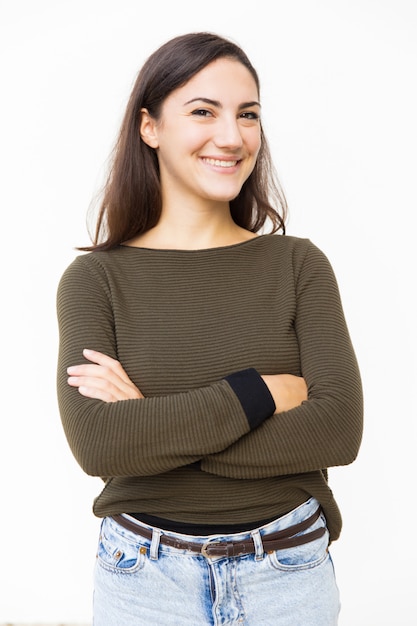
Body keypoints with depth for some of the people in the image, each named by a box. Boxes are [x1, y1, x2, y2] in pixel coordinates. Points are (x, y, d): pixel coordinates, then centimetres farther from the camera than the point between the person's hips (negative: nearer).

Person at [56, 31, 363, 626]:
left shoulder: (300, 265, -3)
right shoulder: (95, 280, -6)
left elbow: (339, 430, -14)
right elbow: (96, 443, -18)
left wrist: (152, 426, -17)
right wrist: (262, 392, -19)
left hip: (288, 572, 1)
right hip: (145, 578, -1)